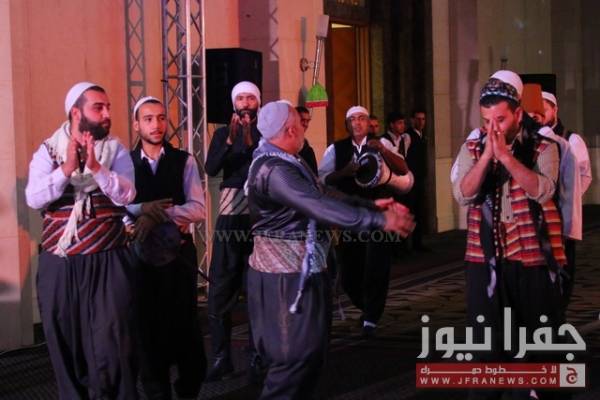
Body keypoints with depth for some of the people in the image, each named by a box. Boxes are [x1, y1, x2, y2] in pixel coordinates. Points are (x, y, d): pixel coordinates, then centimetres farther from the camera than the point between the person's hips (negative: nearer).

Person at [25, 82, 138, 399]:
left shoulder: (116, 151, 3)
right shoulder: (48, 152, 3)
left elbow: (126, 195, -11)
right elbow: (33, 198, -12)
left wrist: (95, 167, -24)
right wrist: (67, 168, -23)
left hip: (107, 263, -1)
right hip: (59, 266, 1)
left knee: (112, 345, -3)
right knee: (65, 345, 9)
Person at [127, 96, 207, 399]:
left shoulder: (184, 161, 1)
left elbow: (198, 209, -9)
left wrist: (160, 215, -22)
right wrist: (142, 209, -27)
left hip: (178, 251, -1)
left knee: (184, 325, 3)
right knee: (148, 326, 9)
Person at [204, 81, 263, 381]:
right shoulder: (223, 133, 10)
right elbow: (211, 169, -5)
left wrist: (251, 143, -22)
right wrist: (230, 140, -17)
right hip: (231, 213, 2)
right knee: (221, 286, -1)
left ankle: (258, 353, 12)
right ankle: (221, 357, 3)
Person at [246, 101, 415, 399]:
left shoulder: (287, 164, 12)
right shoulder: (274, 170, -23)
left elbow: (324, 196, 15)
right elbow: (322, 207, -30)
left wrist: (373, 205, 11)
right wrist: (381, 221, -29)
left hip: (303, 269, 11)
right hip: (287, 276, -11)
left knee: (312, 350, 16)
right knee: (295, 356, -5)